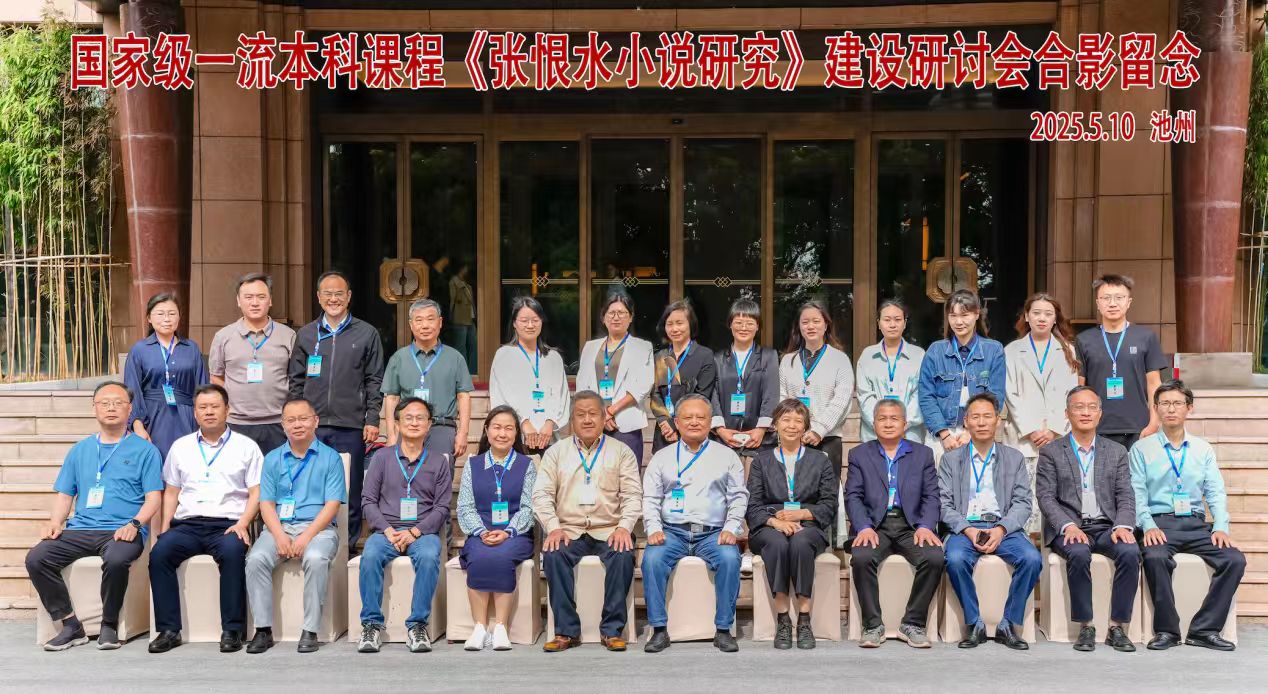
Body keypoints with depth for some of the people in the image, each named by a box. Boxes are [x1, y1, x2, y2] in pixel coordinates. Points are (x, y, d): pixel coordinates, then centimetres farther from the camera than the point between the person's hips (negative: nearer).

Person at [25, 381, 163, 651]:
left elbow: (153, 497, 2)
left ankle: (109, 625, -12)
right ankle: (71, 626, -10)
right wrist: (55, 522, 1)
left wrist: (134, 524, -16)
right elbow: (65, 494, 21)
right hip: (79, 529, 5)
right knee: (35, 558, -20)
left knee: (116, 560, -37)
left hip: (121, 531, -4)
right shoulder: (80, 450, 22)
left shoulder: (144, 450, 9)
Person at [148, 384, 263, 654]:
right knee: (159, 553, -27)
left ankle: (232, 630, -27)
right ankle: (169, 629, -21)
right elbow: (171, 492, 22)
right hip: (187, 523, 3)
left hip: (228, 524, -3)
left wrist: (242, 524, -11)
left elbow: (256, 493, 5)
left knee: (233, 553, -35)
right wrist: (165, 525, 6)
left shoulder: (246, 447, 11)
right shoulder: (181, 446, 21)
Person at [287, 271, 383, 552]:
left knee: (349, 492, 2)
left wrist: (372, 420, -3)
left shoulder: (366, 334, 6)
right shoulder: (305, 335, 12)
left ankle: (347, 546, 13)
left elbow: (374, 380, 5)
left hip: (351, 426, -2)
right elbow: (296, 381, 13)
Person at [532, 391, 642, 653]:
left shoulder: (621, 451, 13)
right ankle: (567, 631, -21)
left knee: (624, 555, -32)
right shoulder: (556, 452, 15)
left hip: (609, 531, -1)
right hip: (568, 530, 1)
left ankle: (612, 629, -20)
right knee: (553, 554, -31)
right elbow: (542, 494, 7)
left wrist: (624, 527, -12)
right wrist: (553, 527, -10)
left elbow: (632, 495, 5)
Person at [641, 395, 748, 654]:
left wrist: (730, 528, -7)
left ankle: (723, 630, -21)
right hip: (672, 532, 1)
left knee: (729, 558, -31)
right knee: (652, 559, -29)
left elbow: (738, 497, 9)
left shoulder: (726, 456, 15)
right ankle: (659, 630, -20)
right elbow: (650, 498, 10)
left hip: (713, 533, -1)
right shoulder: (662, 457, 16)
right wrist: (654, 528, -7)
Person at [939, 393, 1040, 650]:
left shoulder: (1014, 458, 14)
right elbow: (945, 505, 4)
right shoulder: (951, 459, 12)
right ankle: (974, 624, -14)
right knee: (955, 559, -33)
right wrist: (968, 530, -13)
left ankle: (1009, 624, -12)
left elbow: (1022, 503, 5)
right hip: (965, 527, -1)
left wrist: (1001, 529, -13)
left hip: (1004, 528, 1)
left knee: (1031, 558, -28)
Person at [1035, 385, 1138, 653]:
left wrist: (1123, 525, -13)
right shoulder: (1051, 452, 7)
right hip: (1069, 528, -2)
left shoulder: (1117, 452, 16)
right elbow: (1045, 497, -2)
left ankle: (1118, 628, -19)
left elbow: (1125, 496, 7)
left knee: (1130, 552, -28)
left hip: (1106, 527, 2)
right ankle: (1085, 627, -20)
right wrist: (1068, 525, -19)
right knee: (1079, 554, -34)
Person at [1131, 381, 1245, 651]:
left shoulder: (1203, 449, 17)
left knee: (1235, 559, -22)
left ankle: (1205, 629, -13)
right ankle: (1166, 630, -19)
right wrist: (1148, 526, -16)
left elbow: (1216, 493, 9)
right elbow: (1136, 494, 0)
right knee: (1155, 557, -34)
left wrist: (1221, 527, -8)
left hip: (1196, 524, 3)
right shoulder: (1141, 449, 9)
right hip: (1159, 522, -3)